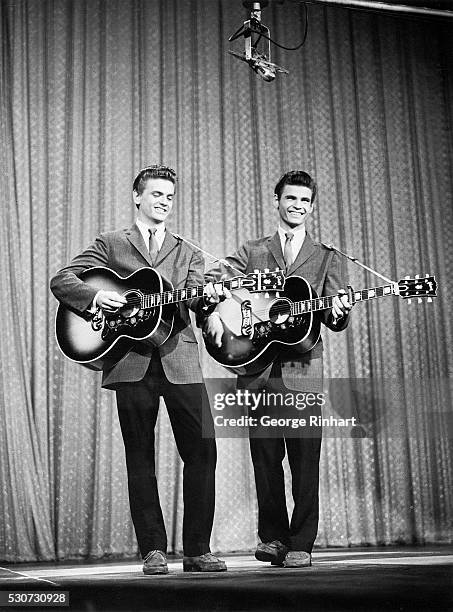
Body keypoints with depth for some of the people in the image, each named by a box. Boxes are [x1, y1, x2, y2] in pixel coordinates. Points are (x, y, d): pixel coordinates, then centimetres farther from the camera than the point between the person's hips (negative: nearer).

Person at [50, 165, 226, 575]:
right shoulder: (110, 245, 13)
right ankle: (153, 551, 10)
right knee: (140, 457, 1)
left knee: (202, 451, -5)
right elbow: (61, 281, 6)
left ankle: (197, 549, 4)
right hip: (131, 361, -2)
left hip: (180, 360, 2)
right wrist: (94, 297, -12)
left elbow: (197, 302, 4)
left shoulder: (187, 254, 20)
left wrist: (205, 296, -19)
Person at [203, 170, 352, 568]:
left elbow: (334, 320, 7)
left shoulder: (325, 258, 14)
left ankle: (301, 545, 4)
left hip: (303, 368, -1)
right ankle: (273, 537, 16)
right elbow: (211, 281, 4)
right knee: (265, 457, 4)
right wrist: (212, 313, -16)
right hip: (257, 367, 1)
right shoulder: (251, 252, 15)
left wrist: (339, 312, -17)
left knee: (305, 458, -4)